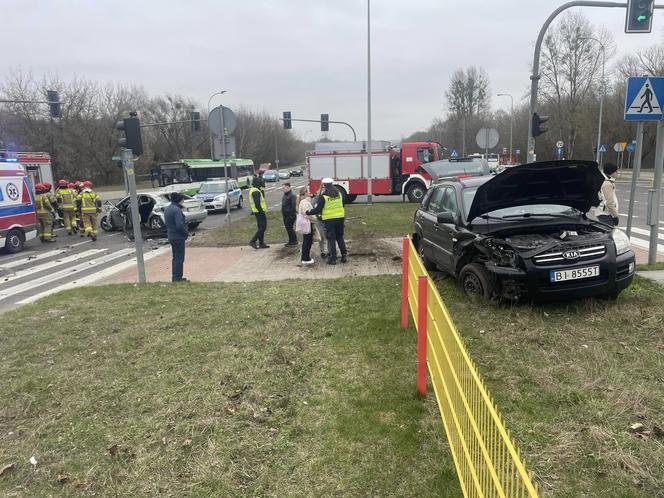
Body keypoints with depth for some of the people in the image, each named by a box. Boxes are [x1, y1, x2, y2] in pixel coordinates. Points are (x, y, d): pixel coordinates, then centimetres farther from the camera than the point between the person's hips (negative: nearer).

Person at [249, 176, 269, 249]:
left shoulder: (252, 190, 14)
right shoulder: (256, 192, -19)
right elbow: (257, 204, -25)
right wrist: (262, 212, -22)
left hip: (258, 212, 11)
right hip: (260, 212, -11)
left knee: (260, 227, 13)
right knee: (262, 227, -8)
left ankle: (261, 243, 18)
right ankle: (253, 241, -8)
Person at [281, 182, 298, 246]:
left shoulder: (292, 195, -16)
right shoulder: (285, 195, 14)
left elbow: (293, 206, -21)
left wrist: (292, 215, -23)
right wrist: (283, 214, 18)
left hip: (290, 215, -9)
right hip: (285, 215, 9)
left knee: (289, 228, -7)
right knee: (288, 228, 12)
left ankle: (294, 241, 3)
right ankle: (291, 241, 21)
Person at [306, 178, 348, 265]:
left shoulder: (323, 197, -13)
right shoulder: (339, 194, 3)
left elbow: (318, 209, -11)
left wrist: (308, 213, 1)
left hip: (329, 220, -5)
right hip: (340, 218, 5)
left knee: (331, 239, 4)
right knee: (340, 237, 17)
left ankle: (332, 258, 7)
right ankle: (344, 256, 18)